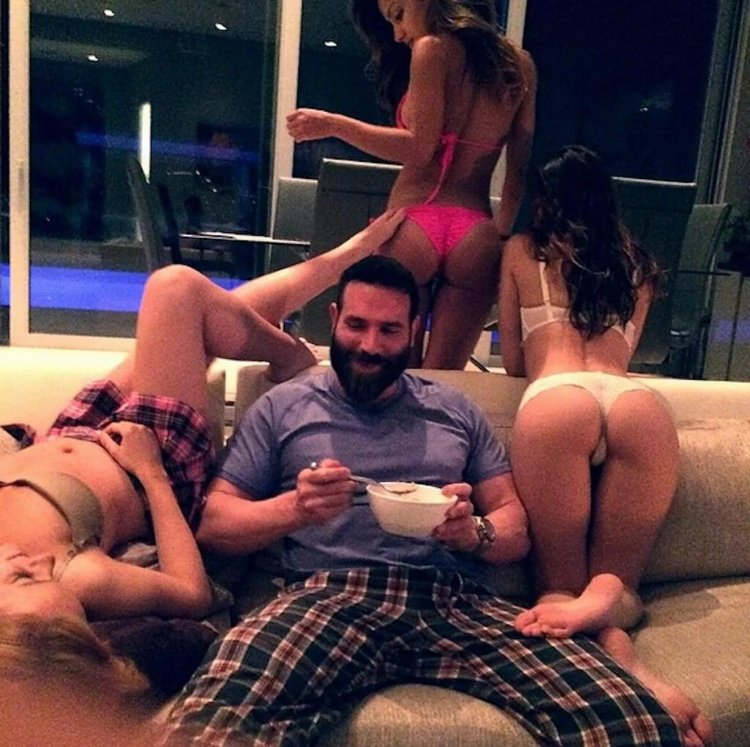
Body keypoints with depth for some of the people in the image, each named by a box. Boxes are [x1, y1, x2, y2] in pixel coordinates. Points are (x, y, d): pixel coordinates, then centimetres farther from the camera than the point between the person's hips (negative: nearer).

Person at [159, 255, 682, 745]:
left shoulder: (456, 411, 21)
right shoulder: (283, 407, 15)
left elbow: (516, 526, 19)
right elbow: (213, 522, 11)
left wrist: (475, 533, -6)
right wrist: (293, 508, -10)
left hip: (456, 600, 3)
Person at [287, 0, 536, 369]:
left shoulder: (434, 47, 1)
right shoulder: (519, 64, 16)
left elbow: (419, 148, -9)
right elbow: (522, 167, 11)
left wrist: (334, 125, -4)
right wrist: (502, 235, 16)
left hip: (416, 226, -5)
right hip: (477, 238, 5)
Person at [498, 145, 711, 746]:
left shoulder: (520, 251, 26)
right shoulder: (636, 264, 33)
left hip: (556, 398, -3)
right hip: (639, 400, 3)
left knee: (561, 581, 3)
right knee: (616, 579, 10)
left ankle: (614, 654, -27)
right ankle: (607, 598, -24)